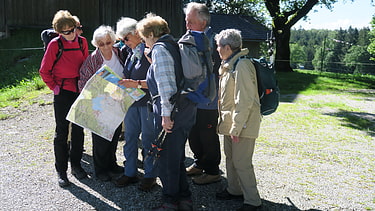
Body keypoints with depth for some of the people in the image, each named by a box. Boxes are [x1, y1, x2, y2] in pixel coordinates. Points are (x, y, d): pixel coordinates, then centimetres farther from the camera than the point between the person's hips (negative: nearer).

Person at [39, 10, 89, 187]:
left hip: (80, 91, 4)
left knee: (78, 130, 10)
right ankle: (61, 171, 13)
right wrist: (54, 87, -7)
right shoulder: (55, 44, -8)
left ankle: (76, 165, 25)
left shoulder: (82, 42, 3)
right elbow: (44, 70, -3)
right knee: (62, 132, 3)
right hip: (63, 93, -4)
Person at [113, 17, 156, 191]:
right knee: (129, 137, 13)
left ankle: (150, 175, 17)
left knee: (148, 139, 2)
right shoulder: (130, 52, 13)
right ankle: (130, 173, 26)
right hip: (131, 101, 8)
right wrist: (123, 83, 4)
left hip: (147, 101, -8)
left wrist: (136, 83, -24)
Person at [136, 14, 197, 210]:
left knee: (166, 158, 3)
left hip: (172, 109, -9)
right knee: (177, 156, 18)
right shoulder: (175, 45, 18)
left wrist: (166, 113, -22)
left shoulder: (160, 48, -9)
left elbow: (166, 83, -20)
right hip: (186, 107, 9)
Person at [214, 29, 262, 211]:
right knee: (230, 158, 19)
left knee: (241, 163, -4)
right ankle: (234, 190, 36)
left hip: (242, 124, -10)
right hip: (230, 122, 10)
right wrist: (226, 121, 21)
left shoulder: (242, 66, -20)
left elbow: (244, 102, -24)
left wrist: (236, 128, -23)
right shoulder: (229, 65, 13)